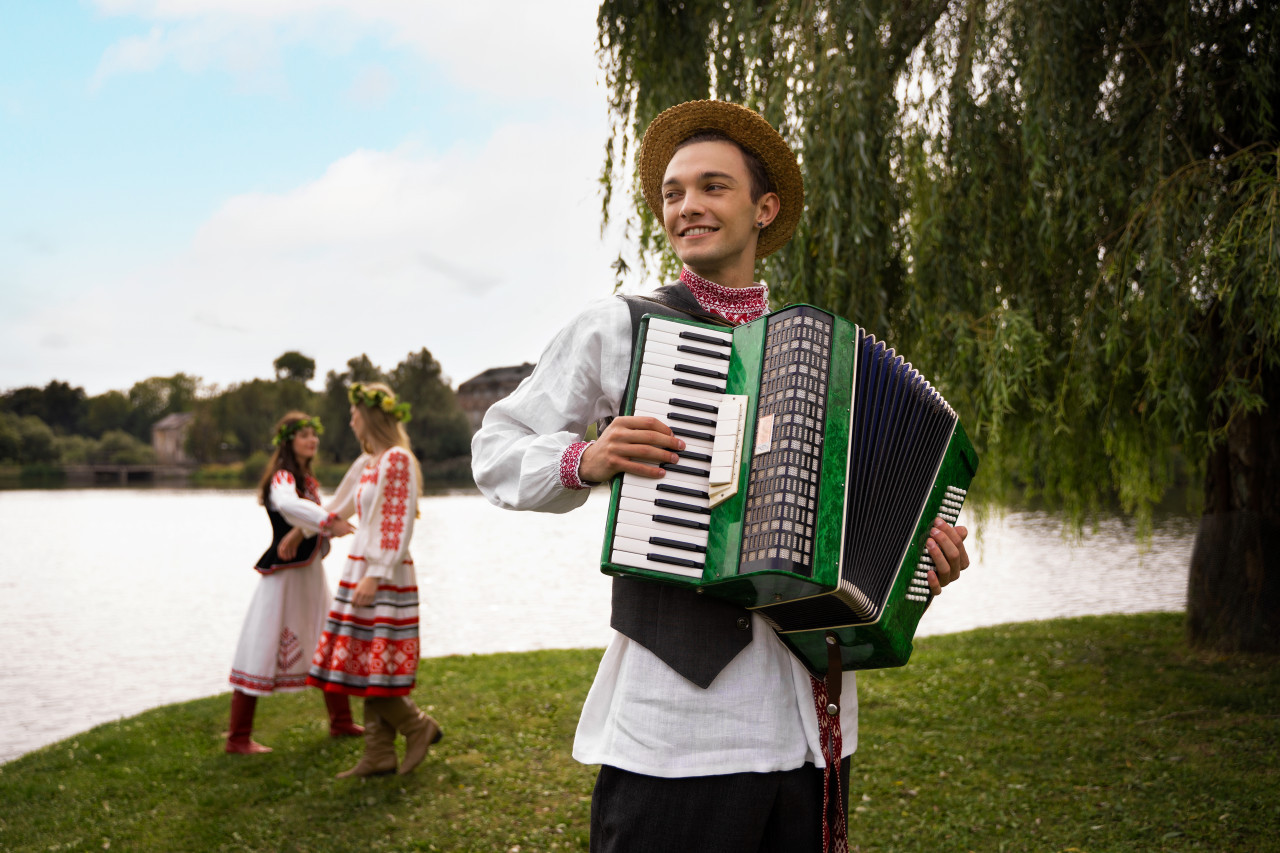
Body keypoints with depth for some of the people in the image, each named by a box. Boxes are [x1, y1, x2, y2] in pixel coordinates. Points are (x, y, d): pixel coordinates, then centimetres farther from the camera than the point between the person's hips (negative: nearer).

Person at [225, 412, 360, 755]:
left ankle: (341, 722, 27)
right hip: (284, 573, -9)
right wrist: (329, 521, -46)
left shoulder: (309, 481, 17)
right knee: (264, 650, -5)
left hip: (310, 572, 9)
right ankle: (238, 739, 3)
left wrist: (300, 531, -16)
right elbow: (287, 504, -36)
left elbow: (312, 515, 4)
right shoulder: (282, 477, -14)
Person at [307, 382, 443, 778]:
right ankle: (379, 755, 12)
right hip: (362, 569, 9)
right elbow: (339, 508, 31)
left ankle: (419, 727, 10)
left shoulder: (398, 461, -12)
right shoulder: (367, 463, 15)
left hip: (384, 575, -9)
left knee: (371, 668, -7)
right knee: (365, 668, 8)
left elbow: (399, 525, -17)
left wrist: (375, 575, -22)